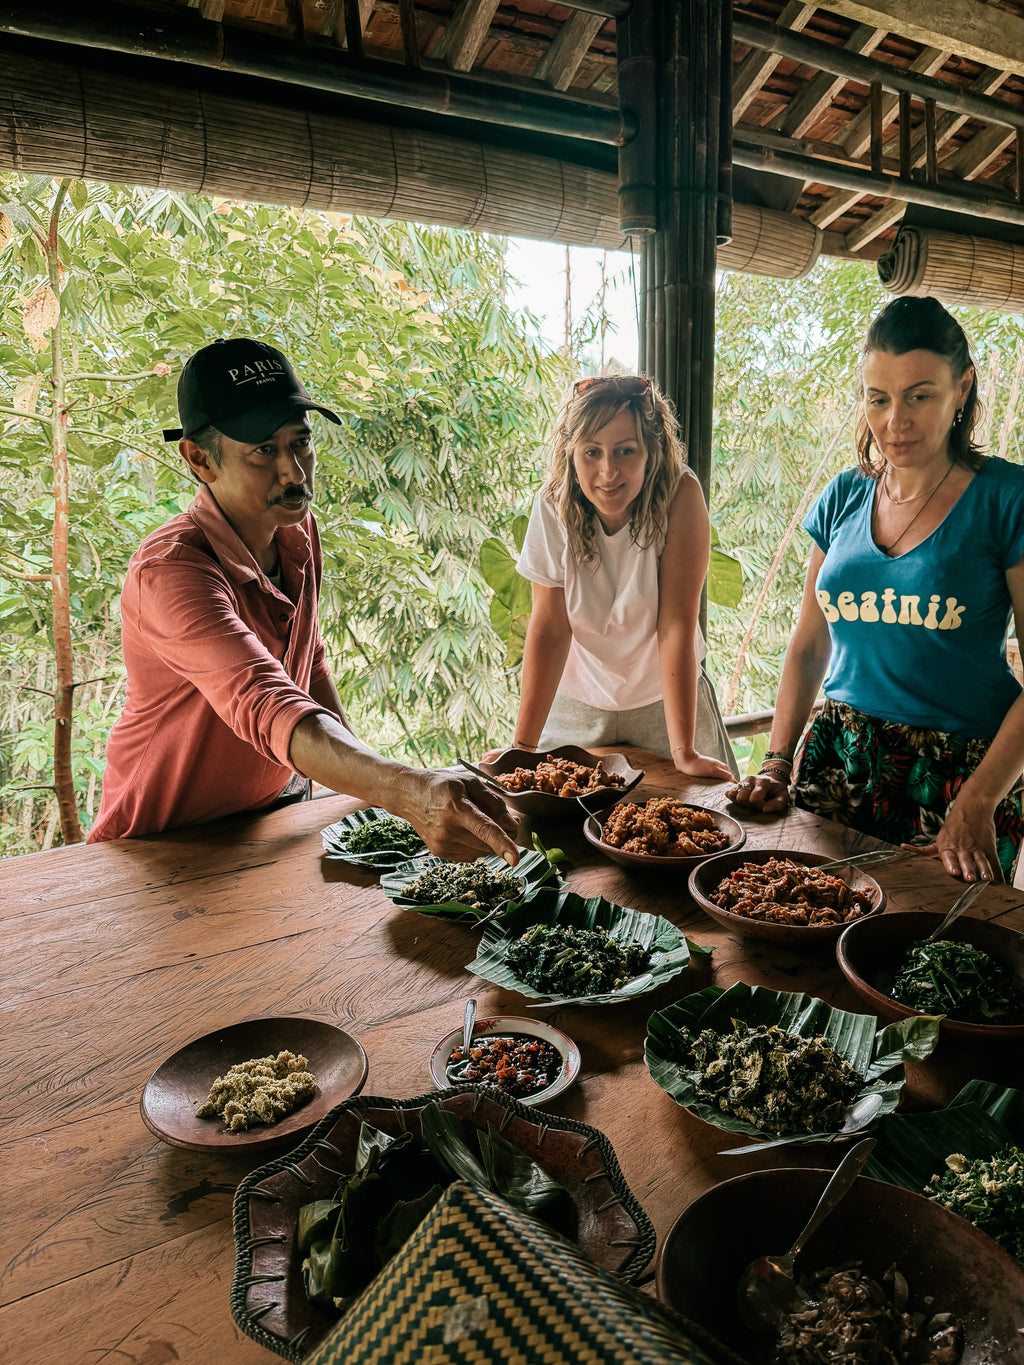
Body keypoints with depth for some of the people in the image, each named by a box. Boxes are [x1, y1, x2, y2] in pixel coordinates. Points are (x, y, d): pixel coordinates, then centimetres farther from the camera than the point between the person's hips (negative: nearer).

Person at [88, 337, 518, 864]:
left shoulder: (297, 531, -2)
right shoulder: (171, 570, -27)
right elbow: (269, 710, -42)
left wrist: (366, 777, 4)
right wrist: (408, 791, -55)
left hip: (280, 806, 6)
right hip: (166, 839, -6)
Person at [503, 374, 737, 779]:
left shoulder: (680, 495, -23)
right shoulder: (553, 505, -17)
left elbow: (677, 624, -25)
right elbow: (550, 628, -16)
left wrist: (684, 753, -28)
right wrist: (523, 745, -20)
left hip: (665, 703, -1)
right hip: (576, 705, 2)